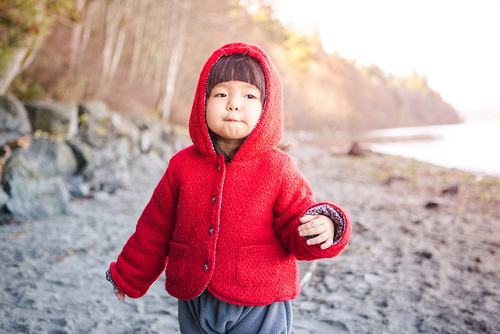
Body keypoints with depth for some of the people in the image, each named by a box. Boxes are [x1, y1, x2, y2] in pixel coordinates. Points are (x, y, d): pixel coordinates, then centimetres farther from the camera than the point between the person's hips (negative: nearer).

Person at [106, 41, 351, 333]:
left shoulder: (278, 168, -8)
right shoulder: (183, 165, -2)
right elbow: (155, 230, 9)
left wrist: (324, 228, -29)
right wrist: (129, 276, 18)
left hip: (259, 308, -2)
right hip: (194, 303, 3)